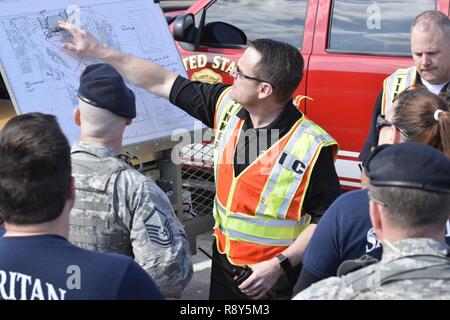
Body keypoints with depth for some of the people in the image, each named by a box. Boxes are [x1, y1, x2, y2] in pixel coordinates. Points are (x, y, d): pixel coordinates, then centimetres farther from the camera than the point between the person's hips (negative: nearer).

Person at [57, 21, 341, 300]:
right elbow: (162, 83, 1)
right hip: (223, 264, 6)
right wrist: (99, 52, 2)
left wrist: (280, 265, -24)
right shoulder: (227, 105, -5)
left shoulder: (311, 148, -23)